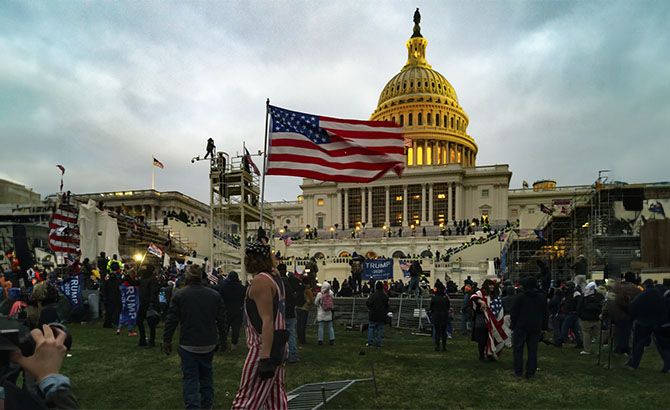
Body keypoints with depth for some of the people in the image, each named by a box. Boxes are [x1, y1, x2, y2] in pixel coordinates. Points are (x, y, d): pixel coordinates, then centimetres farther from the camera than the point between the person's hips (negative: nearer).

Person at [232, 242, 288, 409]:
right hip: (278, 345, 10)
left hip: (264, 347, -10)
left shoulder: (260, 281, -16)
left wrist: (265, 357, -26)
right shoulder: (275, 277, 12)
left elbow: (267, 320, -23)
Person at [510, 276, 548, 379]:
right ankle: (530, 373, 11)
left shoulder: (520, 297, -11)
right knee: (532, 351, 9)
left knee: (518, 349, 7)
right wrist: (543, 327, 15)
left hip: (521, 327, -4)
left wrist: (513, 326, 2)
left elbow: (514, 313, -8)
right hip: (536, 328, 4)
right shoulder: (542, 297, 3)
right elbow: (545, 314, 9)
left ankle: (518, 372, 8)